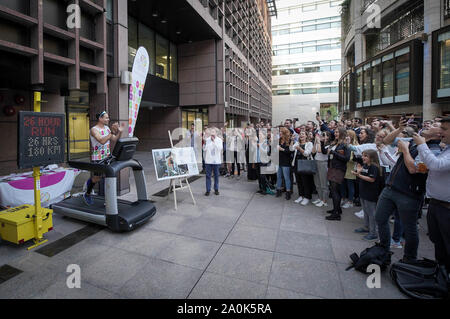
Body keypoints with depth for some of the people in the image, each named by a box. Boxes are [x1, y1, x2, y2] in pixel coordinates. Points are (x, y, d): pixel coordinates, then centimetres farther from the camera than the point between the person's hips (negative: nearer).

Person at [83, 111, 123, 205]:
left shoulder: (107, 128, 9)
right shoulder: (94, 130, -13)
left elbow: (114, 140, 5)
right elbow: (102, 141, -28)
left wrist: (119, 132, -11)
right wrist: (112, 132, -35)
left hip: (107, 157, 6)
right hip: (97, 158, -6)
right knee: (97, 178, 4)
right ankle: (87, 195, 30)